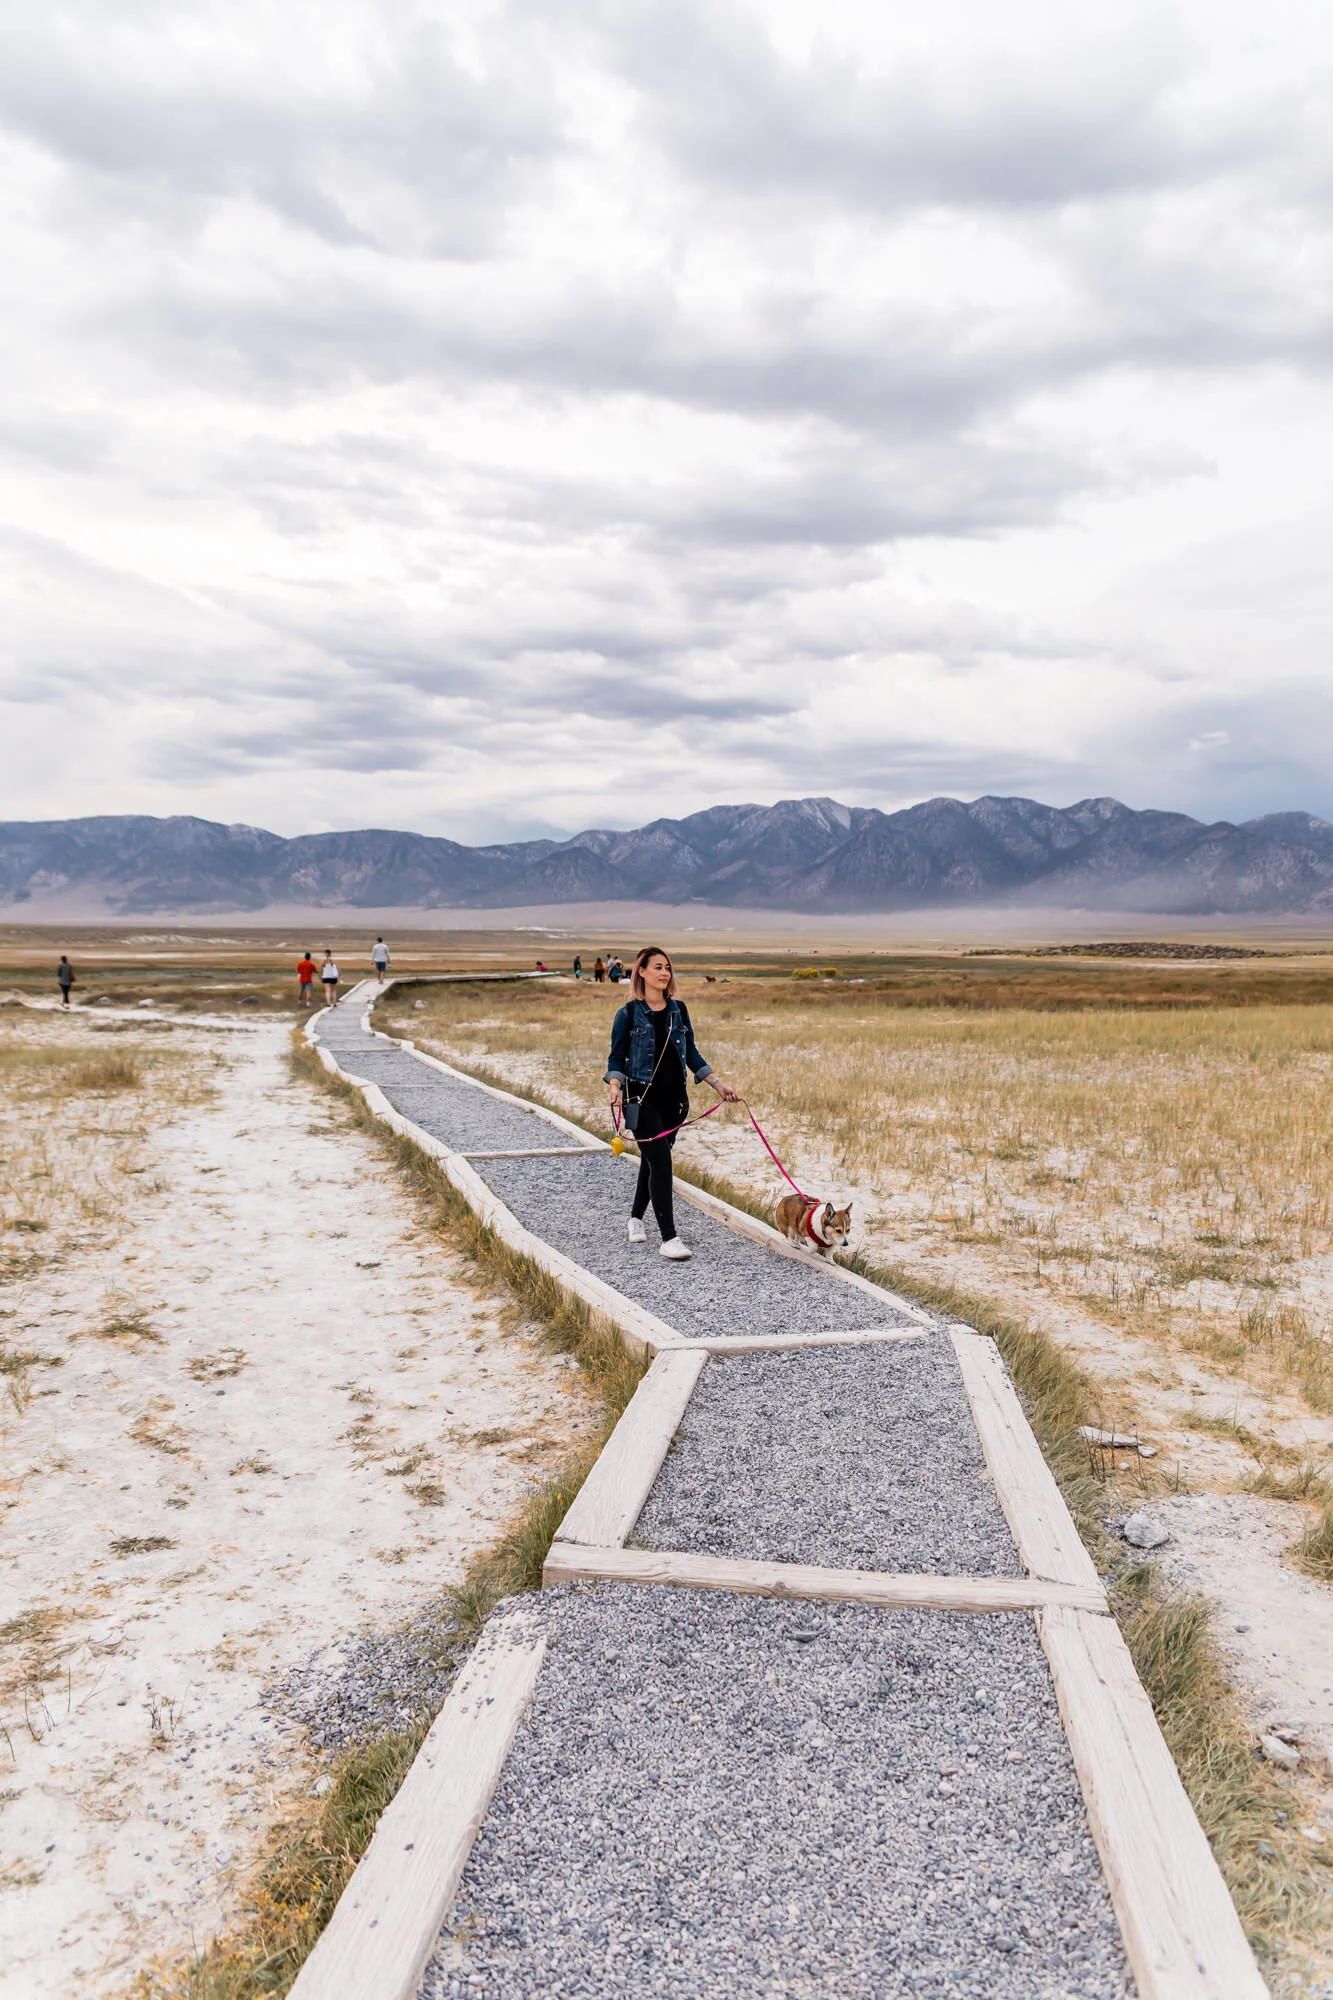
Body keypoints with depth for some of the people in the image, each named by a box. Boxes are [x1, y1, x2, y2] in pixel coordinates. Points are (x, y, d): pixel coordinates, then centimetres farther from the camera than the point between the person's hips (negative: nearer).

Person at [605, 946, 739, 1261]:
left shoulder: (678, 1009, 8)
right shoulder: (629, 1014, -5)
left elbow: (691, 1053, 13)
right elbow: (616, 1058, -4)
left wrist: (718, 1083, 7)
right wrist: (614, 1085, -23)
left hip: (673, 1097, 5)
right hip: (642, 1097, -5)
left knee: (652, 1160, 15)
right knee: (661, 1161, -13)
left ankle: (636, 1218, 37)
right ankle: (668, 1238, -13)